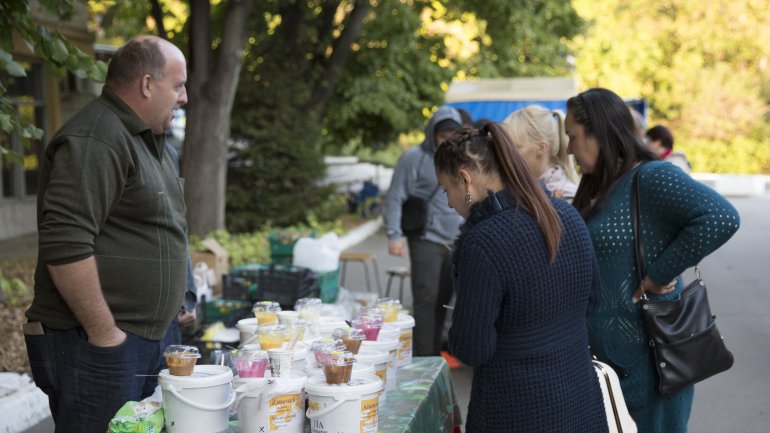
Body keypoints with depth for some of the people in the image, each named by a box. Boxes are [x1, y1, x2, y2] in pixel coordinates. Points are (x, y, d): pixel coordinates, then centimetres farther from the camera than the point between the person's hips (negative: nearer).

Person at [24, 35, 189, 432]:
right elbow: (65, 246, -25)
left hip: (149, 336, 10)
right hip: (98, 344, -9)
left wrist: (171, 306, 22)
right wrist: (105, 335, -21)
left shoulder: (145, 138, 16)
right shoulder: (95, 141, -17)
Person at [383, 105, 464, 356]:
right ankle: (424, 358, -2)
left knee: (442, 300, 9)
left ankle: (435, 354, 19)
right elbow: (393, 200, -4)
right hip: (427, 239, -5)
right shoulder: (415, 158, -3)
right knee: (426, 300, -8)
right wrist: (394, 235, -13)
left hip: (455, 241, 5)